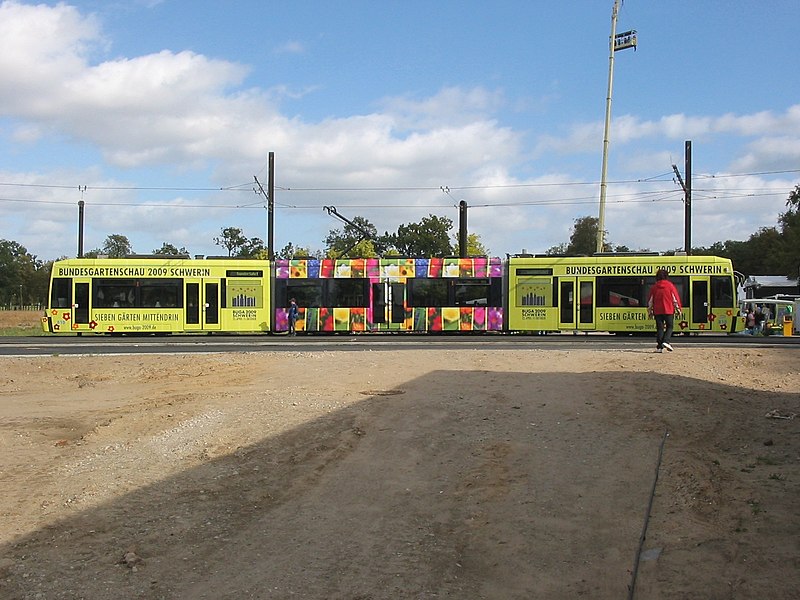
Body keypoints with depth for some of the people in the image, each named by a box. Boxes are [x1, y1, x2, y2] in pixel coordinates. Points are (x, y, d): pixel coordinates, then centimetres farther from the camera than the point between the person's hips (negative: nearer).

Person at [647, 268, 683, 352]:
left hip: (657, 311, 2)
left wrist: (650, 311, 17)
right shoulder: (670, 285, -3)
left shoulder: (654, 287, 3)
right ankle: (666, 341, -12)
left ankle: (659, 346, 0)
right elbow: (675, 298, -1)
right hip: (669, 310, -2)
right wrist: (678, 309, 9)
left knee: (660, 328, 5)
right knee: (669, 327, 10)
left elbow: (650, 299, 7)